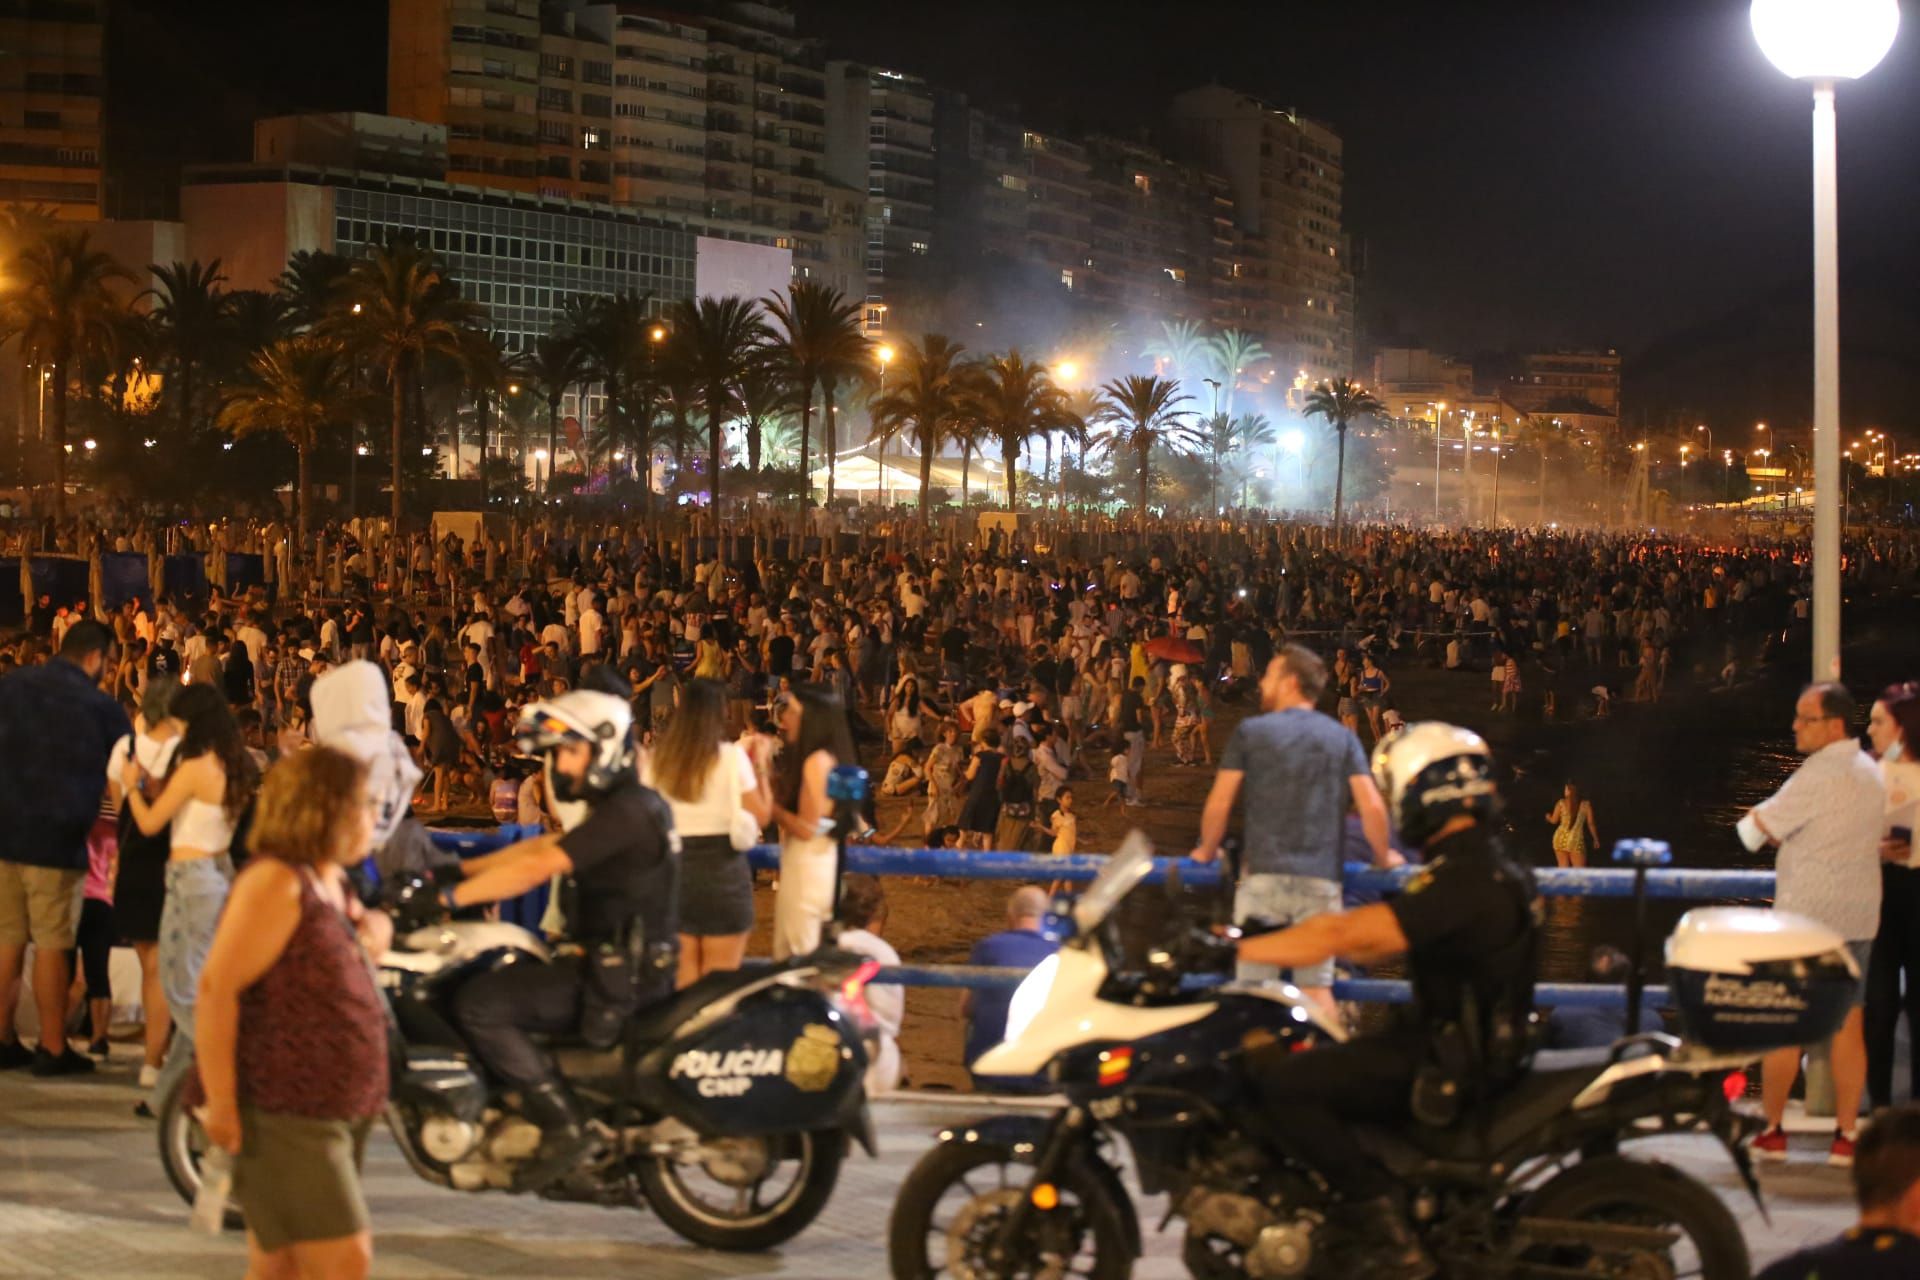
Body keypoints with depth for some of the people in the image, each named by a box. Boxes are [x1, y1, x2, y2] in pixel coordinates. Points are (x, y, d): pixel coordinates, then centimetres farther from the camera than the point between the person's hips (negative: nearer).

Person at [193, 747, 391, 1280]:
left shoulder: (332, 883, 13)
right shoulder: (277, 882, -15)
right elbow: (217, 987, -21)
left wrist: (374, 931, 8)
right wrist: (220, 1102, -24)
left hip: (334, 1110, 9)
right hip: (284, 1112, -9)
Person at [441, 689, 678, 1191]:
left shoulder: (625, 812, -18)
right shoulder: (634, 803, 15)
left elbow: (535, 868, -24)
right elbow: (541, 845, 16)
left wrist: (449, 896, -21)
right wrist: (459, 868, 12)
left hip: (618, 977, -11)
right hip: (636, 963, 11)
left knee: (480, 1005, -14)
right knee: (505, 981, 25)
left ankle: (563, 1126, -14)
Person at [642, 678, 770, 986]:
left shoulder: (655, 759, 0)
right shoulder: (731, 757, -9)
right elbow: (762, 816, -5)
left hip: (671, 868, 3)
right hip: (723, 871, -3)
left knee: (681, 981, 13)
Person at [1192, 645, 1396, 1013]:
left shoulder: (1251, 731, 4)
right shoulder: (1343, 737, 9)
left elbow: (1219, 804, 1)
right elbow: (1371, 807, 0)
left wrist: (1207, 851, 19)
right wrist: (1383, 857, 16)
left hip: (1263, 873, -2)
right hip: (1321, 878, 2)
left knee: (1252, 983, 2)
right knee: (1317, 986, 4)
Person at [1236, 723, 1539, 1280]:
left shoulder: (1461, 882, -21)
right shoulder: (1491, 868, 12)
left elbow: (1344, 934, -26)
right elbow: (1370, 934, 16)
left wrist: (1238, 948, -21)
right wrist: (1286, 944, 13)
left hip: (1449, 1067, -11)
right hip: (1483, 1046, 11)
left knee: (1282, 1084, -18)